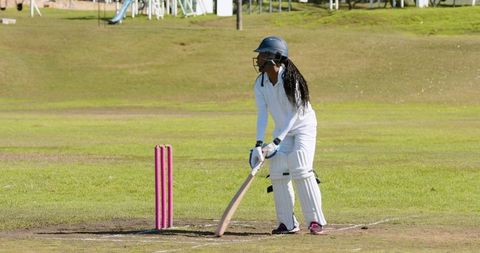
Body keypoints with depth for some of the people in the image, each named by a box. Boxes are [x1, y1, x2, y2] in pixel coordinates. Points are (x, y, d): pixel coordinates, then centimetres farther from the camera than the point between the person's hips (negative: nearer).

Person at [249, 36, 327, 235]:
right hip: (282, 130, 6)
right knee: (277, 172, -6)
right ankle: (288, 224, 2)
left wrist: (276, 142, -32)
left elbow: (295, 114, -26)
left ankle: (316, 221, -16)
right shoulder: (260, 84, -8)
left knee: (300, 170, -21)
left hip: (303, 125, -6)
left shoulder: (291, 79, -26)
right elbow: (262, 114, -12)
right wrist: (259, 144, -24)